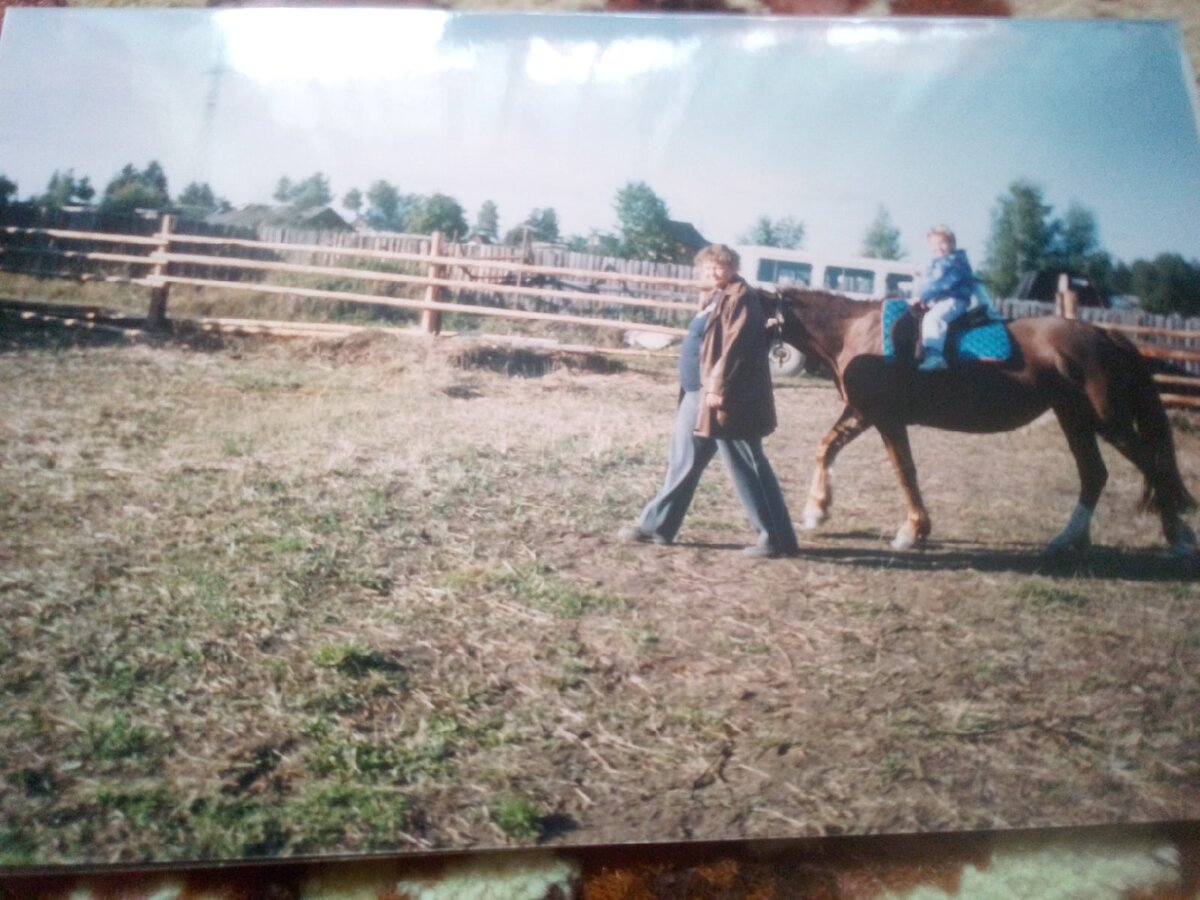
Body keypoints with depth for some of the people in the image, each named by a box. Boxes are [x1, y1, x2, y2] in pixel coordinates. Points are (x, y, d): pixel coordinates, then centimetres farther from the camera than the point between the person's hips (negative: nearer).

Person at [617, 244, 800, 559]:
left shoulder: (742, 297, -11)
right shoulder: (717, 298, 19)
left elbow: (735, 346, -21)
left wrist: (718, 387, -26)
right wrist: (707, 389, 19)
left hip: (726, 398, -10)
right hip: (698, 394, 10)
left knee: (747, 469, -4)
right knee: (682, 462, 15)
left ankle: (777, 539, 5)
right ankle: (656, 526, 25)